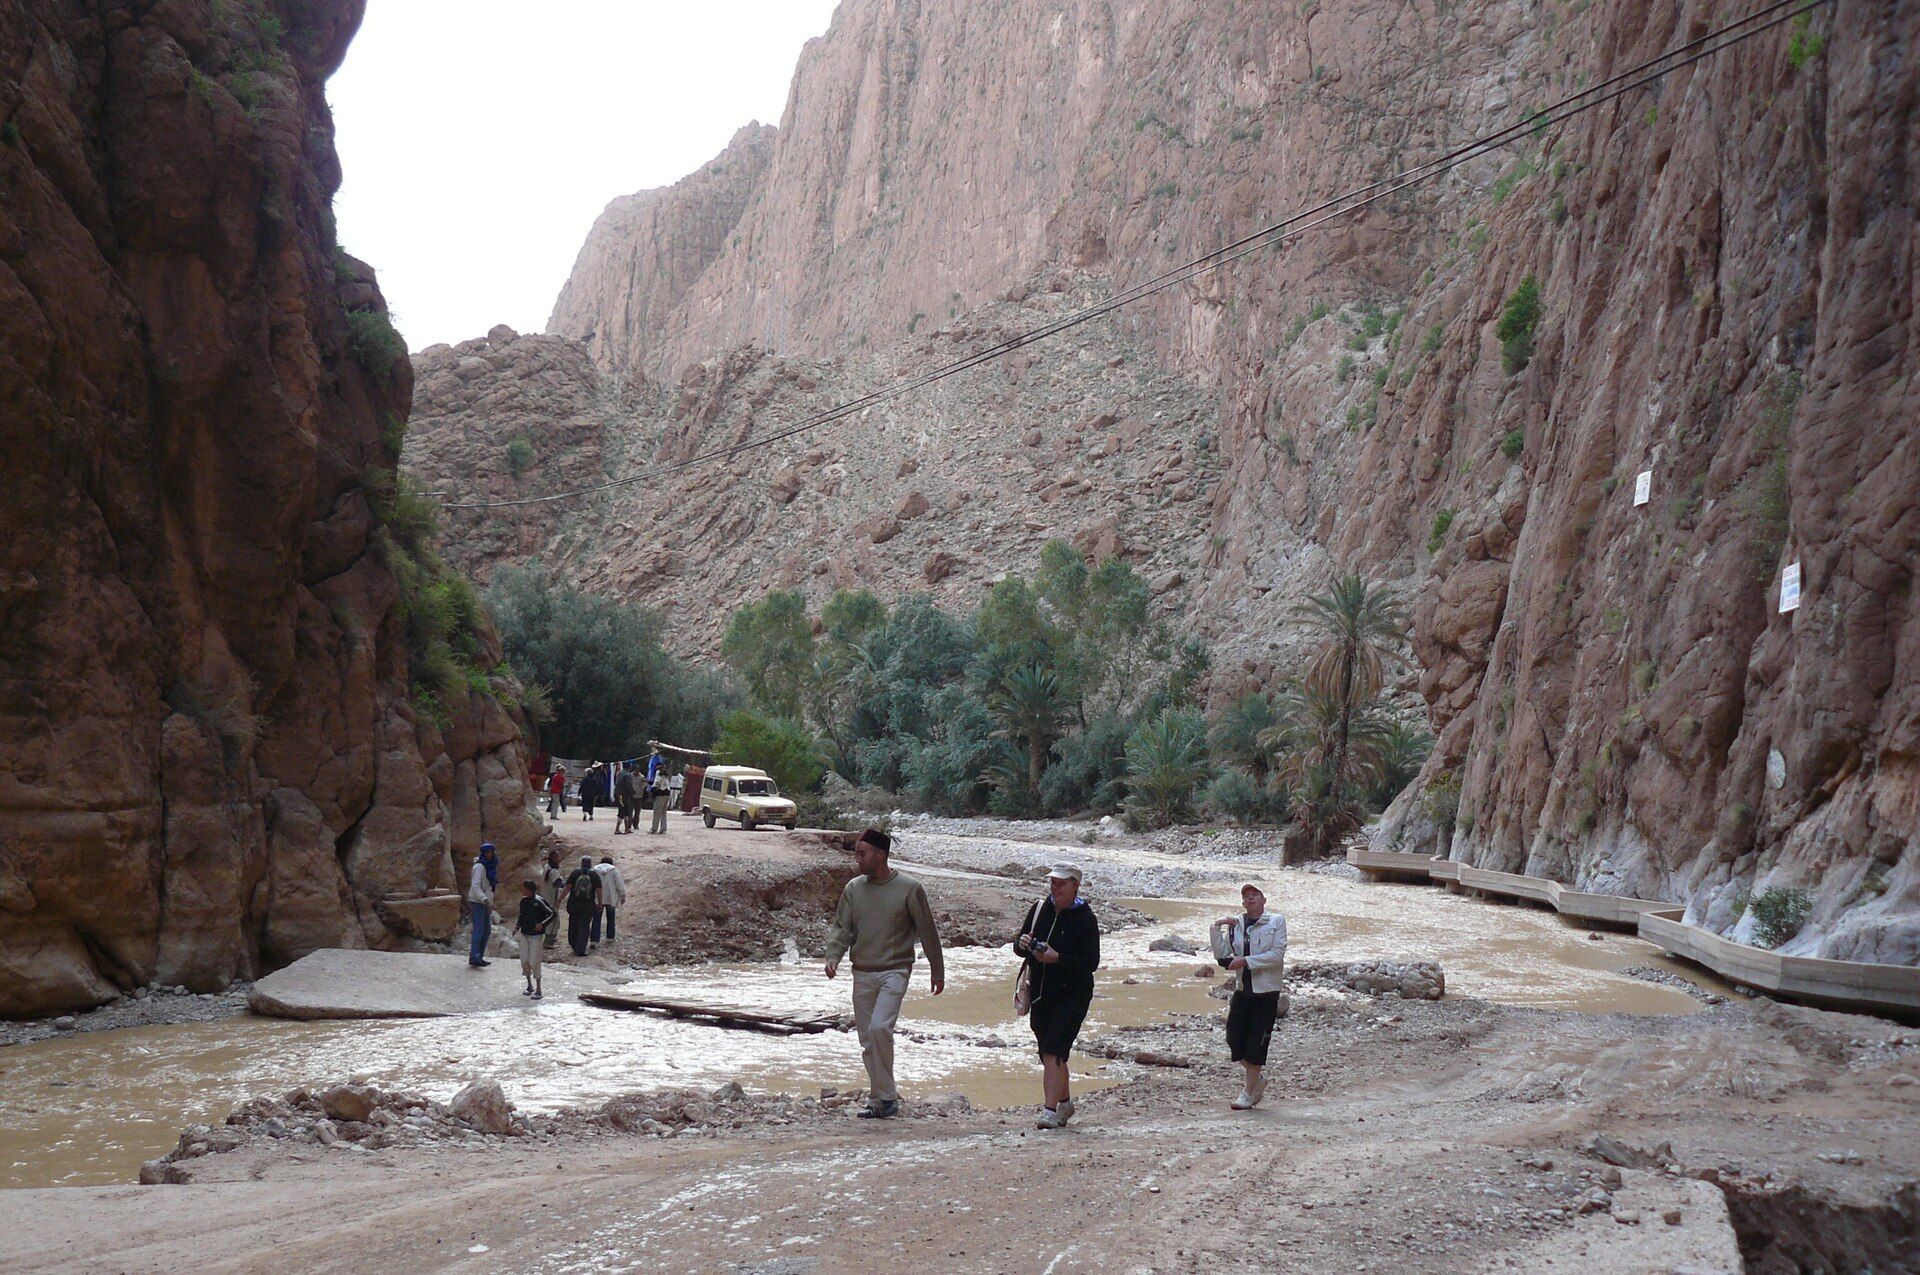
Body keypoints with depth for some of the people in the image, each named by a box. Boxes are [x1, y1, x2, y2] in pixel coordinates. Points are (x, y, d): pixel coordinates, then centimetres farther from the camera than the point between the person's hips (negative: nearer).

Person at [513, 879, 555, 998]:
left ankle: (538, 989, 4)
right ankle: (530, 986, 25)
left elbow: (552, 914, -14)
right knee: (524, 960, 8)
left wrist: (542, 924, -24)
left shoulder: (539, 901, -16)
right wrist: (517, 926, 4)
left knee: (535, 962, -6)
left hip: (536, 936, -7)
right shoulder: (523, 901, 4)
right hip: (524, 934, 7)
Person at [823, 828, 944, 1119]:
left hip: (894, 971, -5)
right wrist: (832, 957, -11)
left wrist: (937, 972, 6)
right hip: (862, 973, 5)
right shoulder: (853, 888, 5)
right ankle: (878, 1099, 20)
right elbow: (841, 928, 8)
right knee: (867, 1040, 8)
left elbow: (927, 932, 1)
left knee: (879, 1028, -22)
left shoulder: (909, 889, -6)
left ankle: (886, 1095, -9)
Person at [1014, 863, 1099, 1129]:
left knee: (1053, 1052, -16)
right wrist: (1023, 944, -13)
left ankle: (1051, 1111, -17)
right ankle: (1064, 1103, 33)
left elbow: (1091, 962, -14)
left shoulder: (1085, 918, -8)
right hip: (1040, 993, 5)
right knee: (1049, 1054, 14)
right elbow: (1019, 947, 12)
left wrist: (1058, 958, -26)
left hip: (1072, 995, -5)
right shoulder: (1040, 909, 6)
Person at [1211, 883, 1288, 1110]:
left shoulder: (1277, 921, -4)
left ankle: (1249, 1093, 12)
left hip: (1266, 991, -4)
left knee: (1256, 1043, 0)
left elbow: (1277, 955, -13)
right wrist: (1217, 929, -8)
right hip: (1243, 989, 4)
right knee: (1234, 1040, 2)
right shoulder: (1235, 924, 7)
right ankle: (1257, 1078, 26)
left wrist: (1245, 961, -18)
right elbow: (1221, 955, 3)